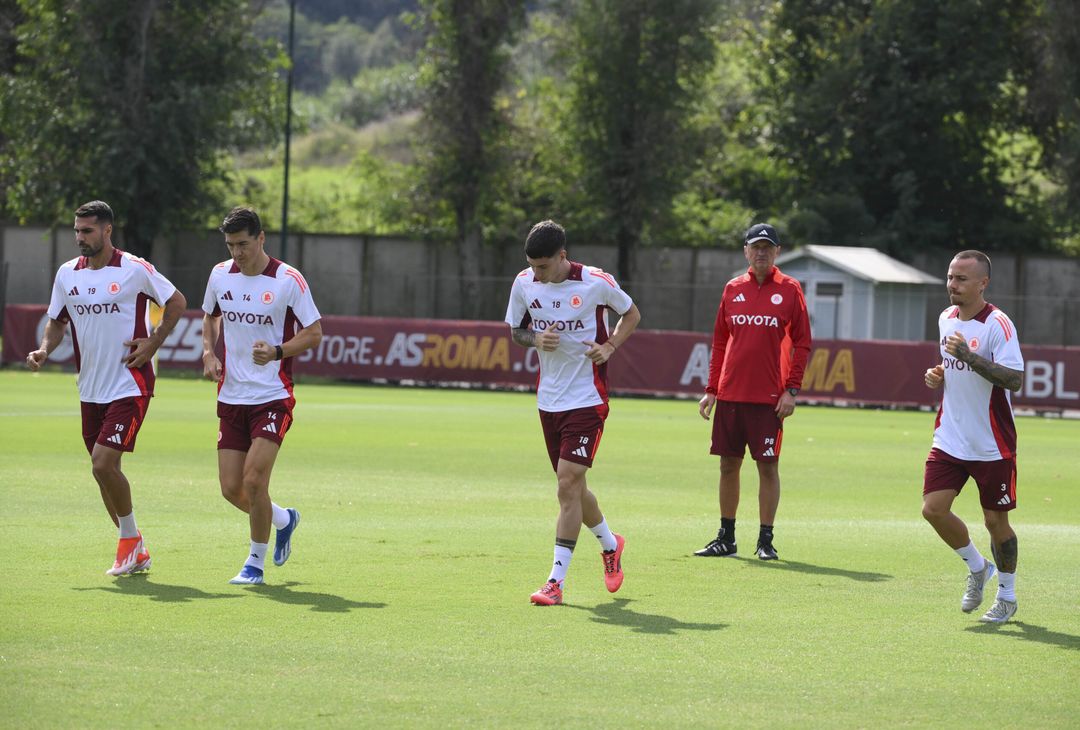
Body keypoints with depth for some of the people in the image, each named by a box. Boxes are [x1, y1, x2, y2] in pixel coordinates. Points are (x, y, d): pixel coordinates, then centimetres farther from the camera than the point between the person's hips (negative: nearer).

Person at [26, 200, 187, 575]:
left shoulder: (135, 269, -8)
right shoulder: (67, 273, 6)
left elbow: (176, 301, 4)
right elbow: (57, 321, 17)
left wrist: (153, 343, -6)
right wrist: (44, 349, -3)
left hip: (130, 386, -6)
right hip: (90, 390, 6)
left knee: (103, 463, -17)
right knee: (105, 472, 8)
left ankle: (130, 539, 4)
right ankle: (134, 553, 22)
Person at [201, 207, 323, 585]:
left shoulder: (288, 281, -10)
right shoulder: (220, 275, 5)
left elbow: (314, 332, -5)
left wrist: (277, 351, -22)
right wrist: (209, 353, 4)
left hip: (273, 397, -5)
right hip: (231, 397, 5)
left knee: (254, 481, -15)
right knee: (231, 489, 3)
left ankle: (256, 563, 3)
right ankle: (283, 519, 33)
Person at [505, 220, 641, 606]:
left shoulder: (596, 282, -12)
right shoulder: (524, 283, -1)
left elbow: (631, 314, 6)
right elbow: (515, 330, 13)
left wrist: (609, 346, -11)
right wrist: (535, 339, -10)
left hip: (587, 398, -5)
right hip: (548, 397, 5)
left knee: (568, 484, -13)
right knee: (571, 487, 13)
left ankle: (556, 580, -12)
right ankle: (610, 544, 41)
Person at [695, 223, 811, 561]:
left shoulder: (790, 290, 1)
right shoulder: (733, 289, 10)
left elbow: (802, 343, 0)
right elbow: (720, 343, 14)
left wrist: (792, 390, -8)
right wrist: (711, 389, 9)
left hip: (768, 398, -3)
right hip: (730, 394, 3)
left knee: (768, 466, -1)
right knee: (728, 465, 7)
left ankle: (766, 541, 5)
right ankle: (726, 538, 15)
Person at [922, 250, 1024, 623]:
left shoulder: (998, 324, -16)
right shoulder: (946, 319, 7)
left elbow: (1015, 379, -26)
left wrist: (970, 357, -34)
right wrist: (938, 375, 4)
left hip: (992, 445, -6)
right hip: (950, 438, 6)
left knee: (995, 520, 3)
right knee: (933, 508, -7)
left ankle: (1007, 595, 23)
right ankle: (977, 567, 19)